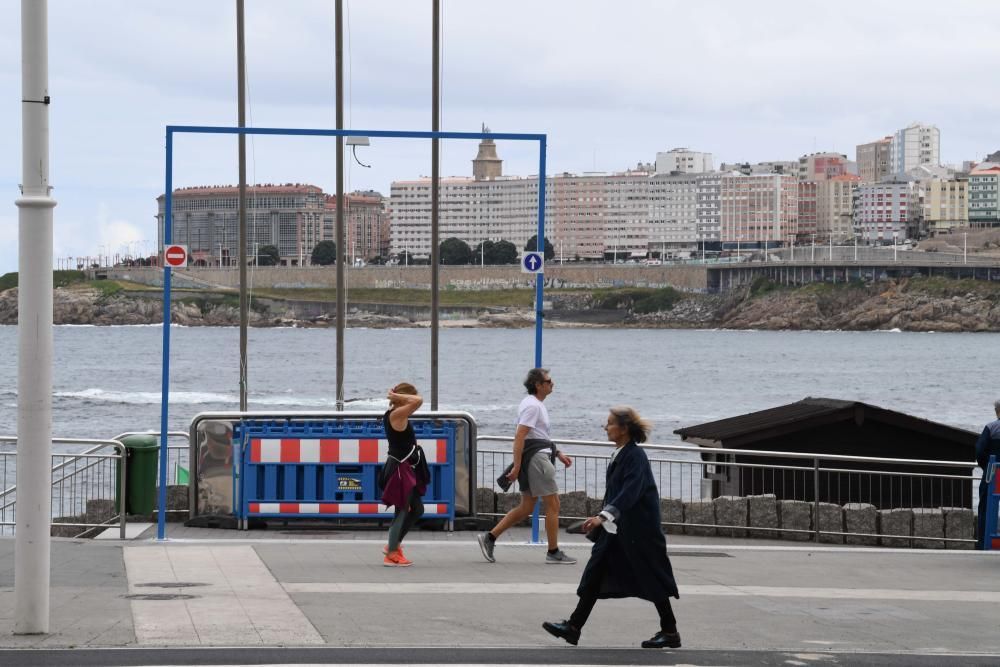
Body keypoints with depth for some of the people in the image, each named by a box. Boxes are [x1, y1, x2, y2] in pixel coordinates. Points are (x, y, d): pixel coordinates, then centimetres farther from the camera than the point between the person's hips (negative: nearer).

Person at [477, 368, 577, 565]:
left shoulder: (535, 404, 19)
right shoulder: (532, 406, -14)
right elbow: (519, 436, -21)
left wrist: (558, 454, 24)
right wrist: (516, 466, -24)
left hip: (538, 458, 10)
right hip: (535, 458, -10)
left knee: (526, 508, 11)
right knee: (553, 504, -3)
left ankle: (489, 538, 9)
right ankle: (554, 553, 2)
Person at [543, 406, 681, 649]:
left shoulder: (635, 456, -18)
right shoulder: (620, 454, 9)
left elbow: (629, 492, -29)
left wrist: (603, 516, -38)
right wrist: (604, 518, 26)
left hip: (638, 531, -9)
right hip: (616, 529, 9)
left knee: (652, 579, 1)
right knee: (595, 574, 5)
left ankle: (670, 632, 12)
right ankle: (574, 627, 5)